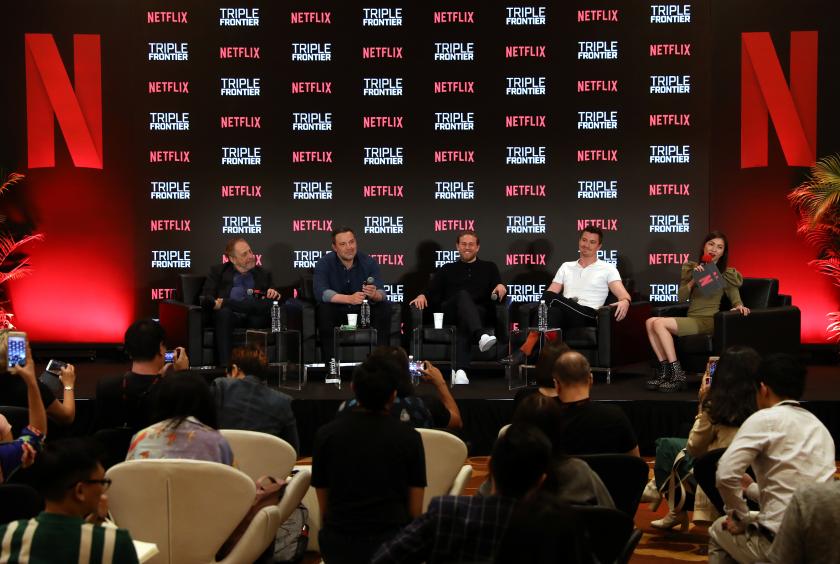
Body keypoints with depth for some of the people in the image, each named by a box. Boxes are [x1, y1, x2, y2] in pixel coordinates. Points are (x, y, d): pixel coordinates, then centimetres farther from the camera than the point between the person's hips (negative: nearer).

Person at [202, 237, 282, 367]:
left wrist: (274, 295, -7)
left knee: (270, 304, -31)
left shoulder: (263, 274, 22)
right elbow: (205, 298, 6)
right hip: (229, 317, -1)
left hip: (255, 318, 1)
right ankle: (225, 365, -44)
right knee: (223, 312, -38)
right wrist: (215, 303, -17)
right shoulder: (218, 271, 17)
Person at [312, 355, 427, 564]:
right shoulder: (409, 437, -3)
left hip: (339, 546, 2)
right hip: (392, 540, -1)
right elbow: (415, 509, 0)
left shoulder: (326, 435, -1)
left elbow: (323, 506, 4)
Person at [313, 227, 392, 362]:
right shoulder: (324, 263, -12)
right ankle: (330, 360, -25)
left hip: (362, 311, 2)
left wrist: (374, 295, -42)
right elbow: (321, 293, -28)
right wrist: (349, 299, -42)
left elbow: (381, 293, -16)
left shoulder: (369, 263, -6)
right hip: (336, 313, -2)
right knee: (324, 309, -32)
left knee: (385, 307, -21)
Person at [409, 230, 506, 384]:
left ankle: (460, 370, -57)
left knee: (465, 323, -36)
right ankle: (481, 336, -60)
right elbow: (432, 291, 12)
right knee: (463, 295, -35)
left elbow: (498, 292, 10)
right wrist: (423, 295, -11)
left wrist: (501, 286, -14)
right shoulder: (447, 269, 27)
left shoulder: (489, 267, 25)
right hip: (451, 313, 0)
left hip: (481, 312, 0)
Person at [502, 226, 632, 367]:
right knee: (553, 312, -37)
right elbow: (551, 294, 17)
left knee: (550, 297, -31)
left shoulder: (607, 269, 14)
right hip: (564, 316, 3)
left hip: (587, 317, -3)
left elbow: (624, 296, -1)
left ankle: (526, 350, -38)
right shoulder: (566, 266, 26)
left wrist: (625, 302, -28)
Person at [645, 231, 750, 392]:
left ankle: (677, 374, -25)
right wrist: (694, 279, -7)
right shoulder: (690, 268, 16)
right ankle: (663, 369, -18)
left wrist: (739, 306, -22)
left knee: (659, 323, -27)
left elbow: (736, 300, 1)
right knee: (650, 322, -21)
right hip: (690, 320, 5)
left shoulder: (727, 274, 7)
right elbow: (681, 297, 7)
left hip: (708, 321, -5)